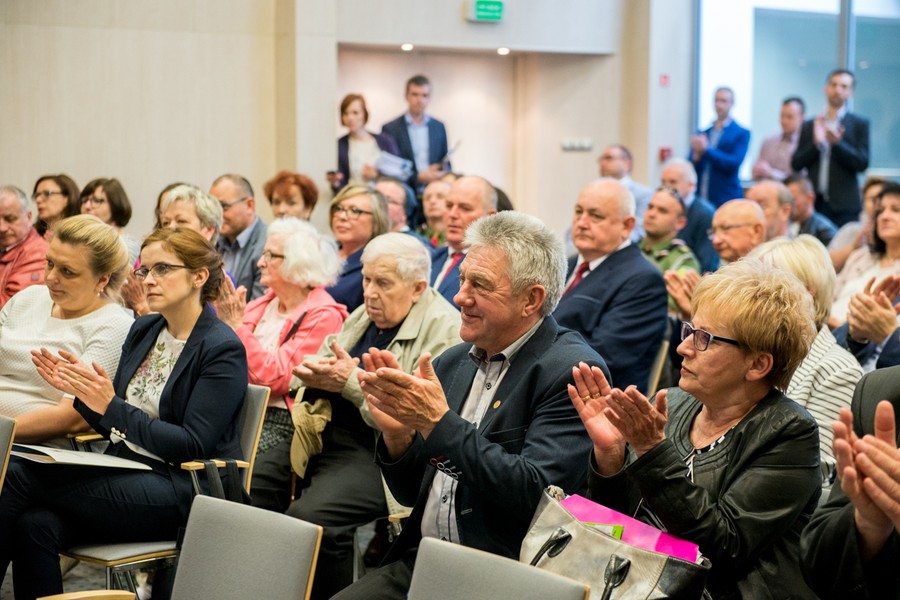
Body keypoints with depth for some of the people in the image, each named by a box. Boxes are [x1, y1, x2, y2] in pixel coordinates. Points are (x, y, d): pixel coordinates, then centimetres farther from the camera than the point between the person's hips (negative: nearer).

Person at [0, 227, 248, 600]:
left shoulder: (223, 350, -9)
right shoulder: (143, 331, 14)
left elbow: (194, 446, -15)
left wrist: (111, 407, -19)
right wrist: (81, 391, -3)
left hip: (179, 491, -7)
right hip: (125, 472, 7)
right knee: (35, 524, -25)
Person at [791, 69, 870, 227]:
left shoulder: (860, 124, 5)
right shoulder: (809, 125, 13)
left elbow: (862, 163, -3)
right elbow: (796, 165, 8)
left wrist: (837, 143, -17)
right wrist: (816, 143, -9)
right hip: (813, 203, 2)